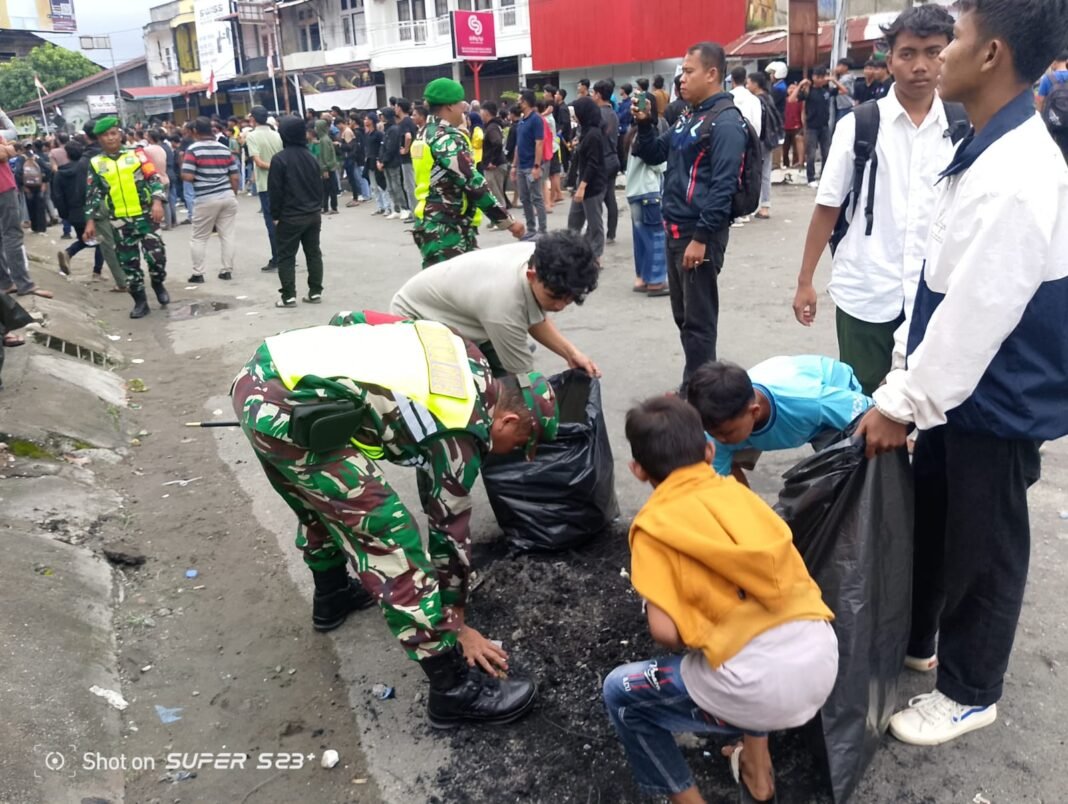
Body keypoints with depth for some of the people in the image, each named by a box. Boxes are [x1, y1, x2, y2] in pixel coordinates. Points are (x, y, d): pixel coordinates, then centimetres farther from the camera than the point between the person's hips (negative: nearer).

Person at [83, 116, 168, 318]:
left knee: (156, 254, -11)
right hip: (119, 221, 2)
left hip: (144, 215, -2)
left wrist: (157, 201, -18)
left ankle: (158, 285, 18)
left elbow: (153, 178, -3)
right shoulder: (96, 164, 7)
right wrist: (90, 221, 1)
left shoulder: (136, 154, 3)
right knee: (129, 263, 4)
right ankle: (140, 301, 13)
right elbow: (92, 195, 8)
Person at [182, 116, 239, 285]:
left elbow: (187, 177, -14)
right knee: (229, 235, 7)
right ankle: (227, 270, 10)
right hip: (227, 197, 4)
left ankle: (197, 274, 8)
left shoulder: (193, 149, -7)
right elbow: (235, 177, 7)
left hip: (206, 200, -4)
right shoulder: (224, 149, 7)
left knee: (199, 238, 7)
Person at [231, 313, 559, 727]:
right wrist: (456, 623, 19)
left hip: (258, 377, 10)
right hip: (290, 414, -10)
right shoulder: (461, 432, -1)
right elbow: (449, 529, 7)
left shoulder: (466, 360, 19)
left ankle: (332, 596, 56)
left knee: (322, 499, 33)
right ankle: (454, 688, 4)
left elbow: (351, 317, 27)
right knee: (390, 537, -5)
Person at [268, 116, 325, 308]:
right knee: (314, 253, 10)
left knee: (286, 256, 1)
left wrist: (275, 215, -3)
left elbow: (275, 191, -12)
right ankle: (315, 292, 12)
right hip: (313, 214, 6)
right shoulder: (311, 157, 7)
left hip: (290, 217, -6)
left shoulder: (280, 158, -13)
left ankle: (289, 296, 1)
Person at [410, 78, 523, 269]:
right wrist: (508, 221, -17)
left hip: (433, 225, 10)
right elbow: (474, 185, -21)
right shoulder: (448, 138, -16)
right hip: (447, 230, -10)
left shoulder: (426, 135, 16)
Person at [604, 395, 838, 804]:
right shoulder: (738, 491, 13)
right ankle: (757, 771, 39)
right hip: (823, 659, 6)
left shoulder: (653, 524, -2)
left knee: (620, 693, 16)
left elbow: (665, 631, -11)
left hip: (763, 686, -6)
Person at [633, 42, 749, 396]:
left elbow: (723, 187, -20)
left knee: (698, 318, 0)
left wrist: (701, 238, -23)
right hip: (676, 229, 9)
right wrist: (644, 124, 5)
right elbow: (654, 155, 23)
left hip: (700, 233, -9)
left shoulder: (726, 122, -14)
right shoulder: (689, 116, 15)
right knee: (683, 314, 16)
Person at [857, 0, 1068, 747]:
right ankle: (911, 640, 46)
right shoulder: (991, 152, 5)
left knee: (981, 551, 10)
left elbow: (978, 316, -26)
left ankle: (968, 692, 33)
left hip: (994, 406, -9)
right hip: (960, 392, 9)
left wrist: (902, 405, -16)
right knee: (930, 523, 23)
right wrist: (904, 373, 14)